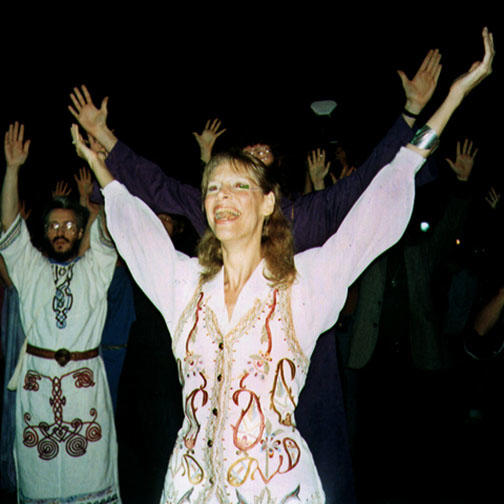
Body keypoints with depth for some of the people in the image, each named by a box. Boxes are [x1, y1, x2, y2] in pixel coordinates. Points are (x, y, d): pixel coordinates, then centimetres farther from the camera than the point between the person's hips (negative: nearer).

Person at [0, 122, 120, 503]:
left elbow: (106, 228, -6)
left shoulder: (94, 269, 8)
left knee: (90, 457, 1)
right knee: (38, 458, 4)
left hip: (86, 377, 0)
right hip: (37, 378, 1)